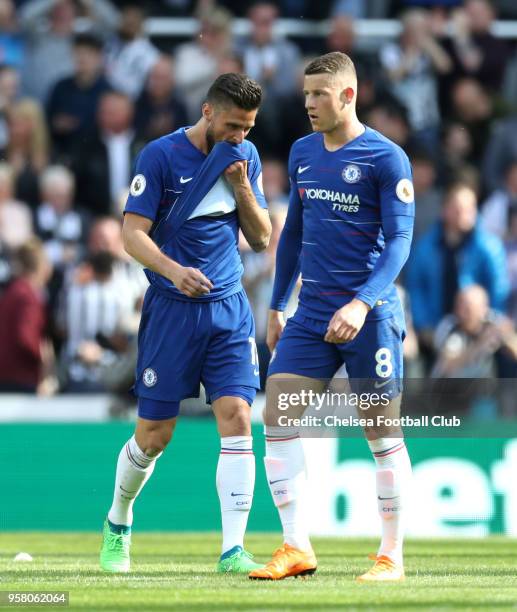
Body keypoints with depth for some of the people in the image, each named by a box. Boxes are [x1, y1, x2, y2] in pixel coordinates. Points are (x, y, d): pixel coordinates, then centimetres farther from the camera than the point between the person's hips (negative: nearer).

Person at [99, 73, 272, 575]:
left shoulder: (245, 157, 7)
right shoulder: (161, 155, -8)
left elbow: (261, 239, 10)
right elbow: (132, 233, -11)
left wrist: (242, 189, -7)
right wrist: (174, 270, -29)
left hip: (229, 308, 4)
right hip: (172, 308, -3)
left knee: (236, 416, -12)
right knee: (154, 434, 3)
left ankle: (233, 550, -12)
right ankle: (117, 524, 30)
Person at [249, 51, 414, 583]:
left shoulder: (386, 158, -8)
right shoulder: (302, 153, 11)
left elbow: (399, 240, -13)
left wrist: (362, 304, -25)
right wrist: (276, 307, 19)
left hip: (369, 317, -6)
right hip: (311, 314, 6)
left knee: (382, 432, 0)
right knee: (277, 417, -5)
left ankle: (392, 556, 10)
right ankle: (296, 548, -1)